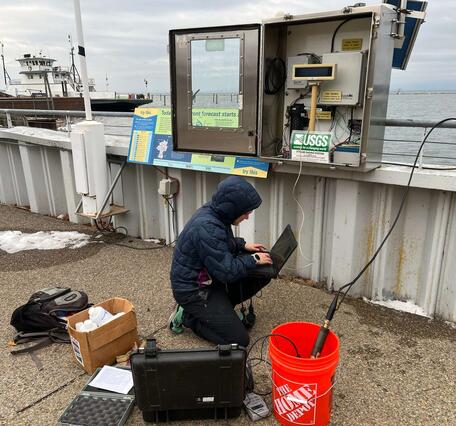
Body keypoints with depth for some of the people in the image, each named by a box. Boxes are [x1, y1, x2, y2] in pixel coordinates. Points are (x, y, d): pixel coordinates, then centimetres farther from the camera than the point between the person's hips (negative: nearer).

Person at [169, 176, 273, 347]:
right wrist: (253, 260, -14)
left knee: (262, 276, 3)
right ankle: (187, 316, 4)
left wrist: (243, 245, 4)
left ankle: (220, 308, 9)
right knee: (239, 339, -8)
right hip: (193, 289, -9)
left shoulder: (212, 212, -2)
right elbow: (227, 271, -27)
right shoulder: (206, 228, -31)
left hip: (211, 278, 9)